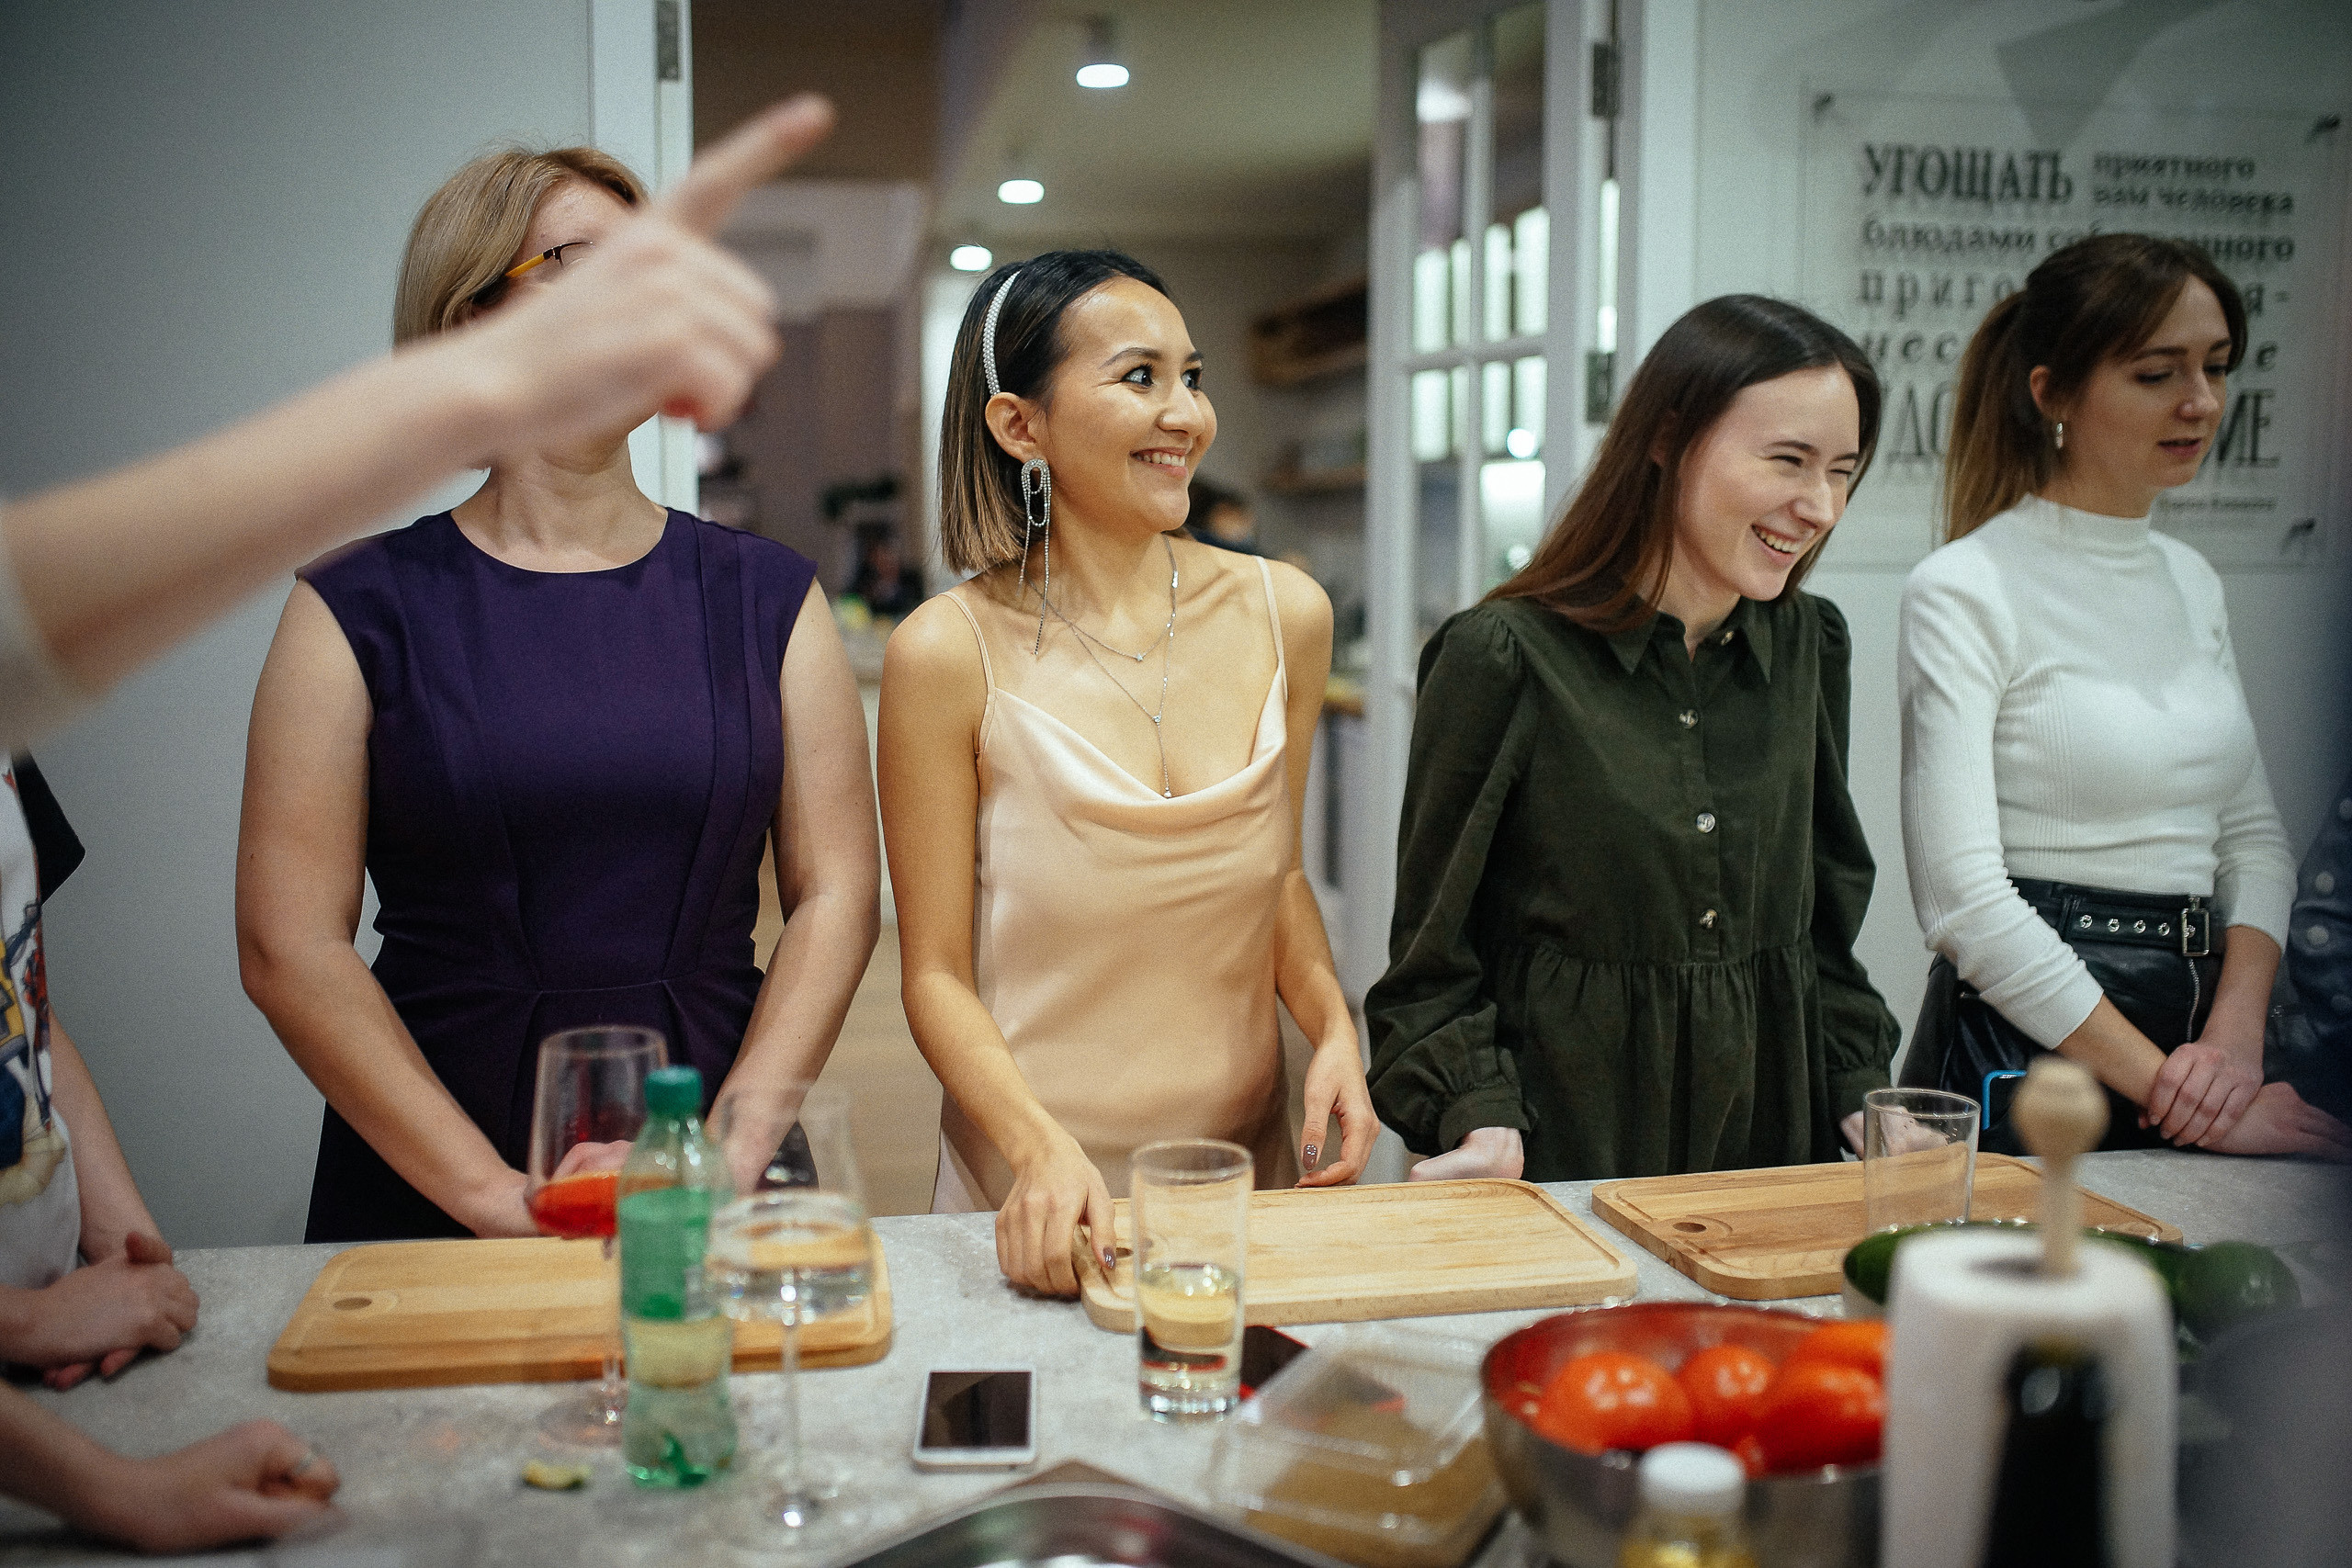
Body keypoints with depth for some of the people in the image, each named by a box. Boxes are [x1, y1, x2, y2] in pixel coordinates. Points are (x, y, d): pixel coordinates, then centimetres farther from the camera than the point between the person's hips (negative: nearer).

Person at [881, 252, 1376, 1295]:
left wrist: (1332, 1028, -5)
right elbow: (937, 975, -10)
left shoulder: (1285, 614, -3)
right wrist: (1040, 1147, -25)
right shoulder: (949, 654, -14)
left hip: (1253, 1162, 4)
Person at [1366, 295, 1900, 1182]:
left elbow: (1823, 917, 15)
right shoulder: (1503, 658, -10)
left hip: (1769, 1145, 4)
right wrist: (1482, 1122, -19)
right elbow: (1436, 953, -6)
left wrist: (1864, 1094, 3)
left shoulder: (1808, 647, 7)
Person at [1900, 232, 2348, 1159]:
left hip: (2199, 1022, 7)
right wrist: (2168, 1086, -17)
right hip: (2027, 1046, -6)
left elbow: (2253, 833, 11)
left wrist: (2237, 1031, -7)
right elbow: (1962, 898, -19)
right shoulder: (1965, 591, -12)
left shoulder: (2193, 583, 10)